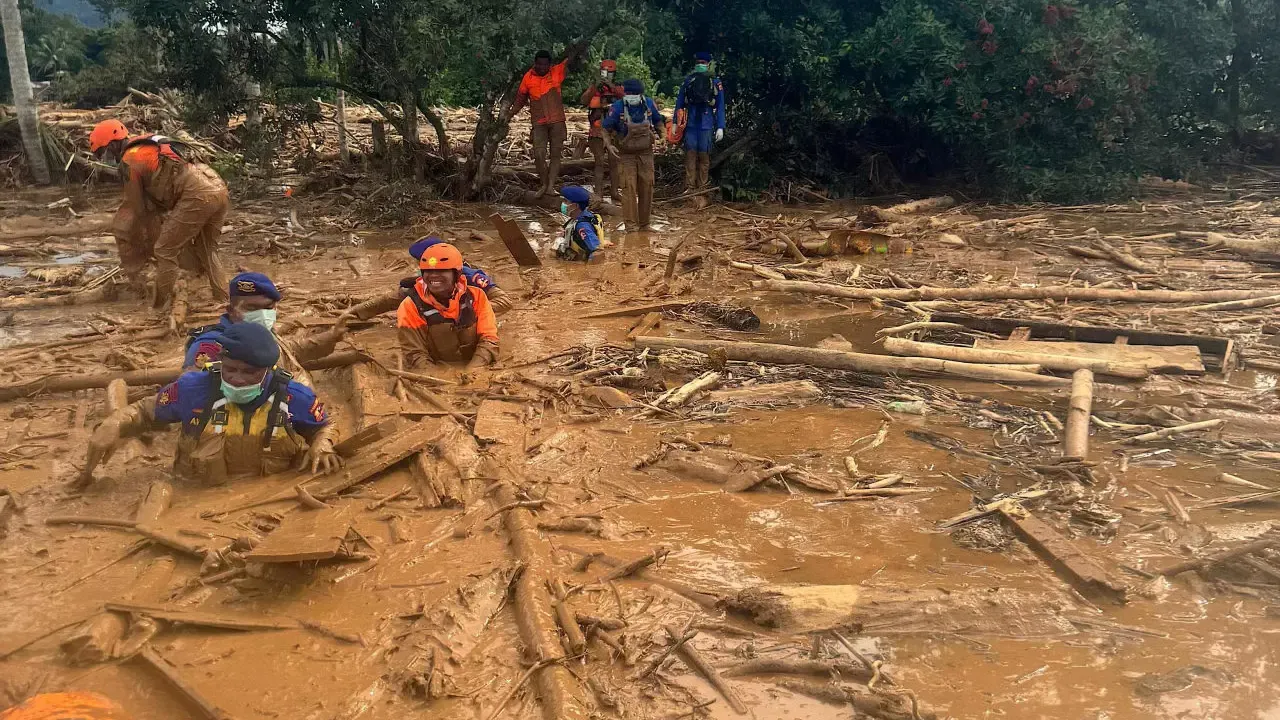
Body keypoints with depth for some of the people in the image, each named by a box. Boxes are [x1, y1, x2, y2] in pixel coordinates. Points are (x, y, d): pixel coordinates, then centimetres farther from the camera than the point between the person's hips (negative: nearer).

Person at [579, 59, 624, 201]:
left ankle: (615, 191, 12)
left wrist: (611, 86, -23)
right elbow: (583, 101, -11)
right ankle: (599, 192, -2)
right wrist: (595, 87, -21)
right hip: (597, 132, -1)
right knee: (600, 163, -2)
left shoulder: (618, 88, 7)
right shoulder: (594, 88, 6)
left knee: (614, 162, 6)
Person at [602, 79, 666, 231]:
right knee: (629, 188, -9)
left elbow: (658, 121, 13)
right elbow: (606, 127, -5)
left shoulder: (649, 104, -5)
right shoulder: (617, 107, -15)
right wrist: (609, 144, -18)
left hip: (645, 153, 3)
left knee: (647, 187, 6)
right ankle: (631, 224, -3)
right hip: (626, 154, -3)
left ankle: (644, 224, 18)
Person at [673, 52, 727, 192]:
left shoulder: (715, 82, 4)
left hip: (706, 126, -1)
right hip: (690, 125, 1)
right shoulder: (688, 81, 5)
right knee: (690, 155, -1)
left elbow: (720, 107, 2)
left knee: (704, 157, 2)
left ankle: (702, 188, 4)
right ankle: (689, 188, -2)